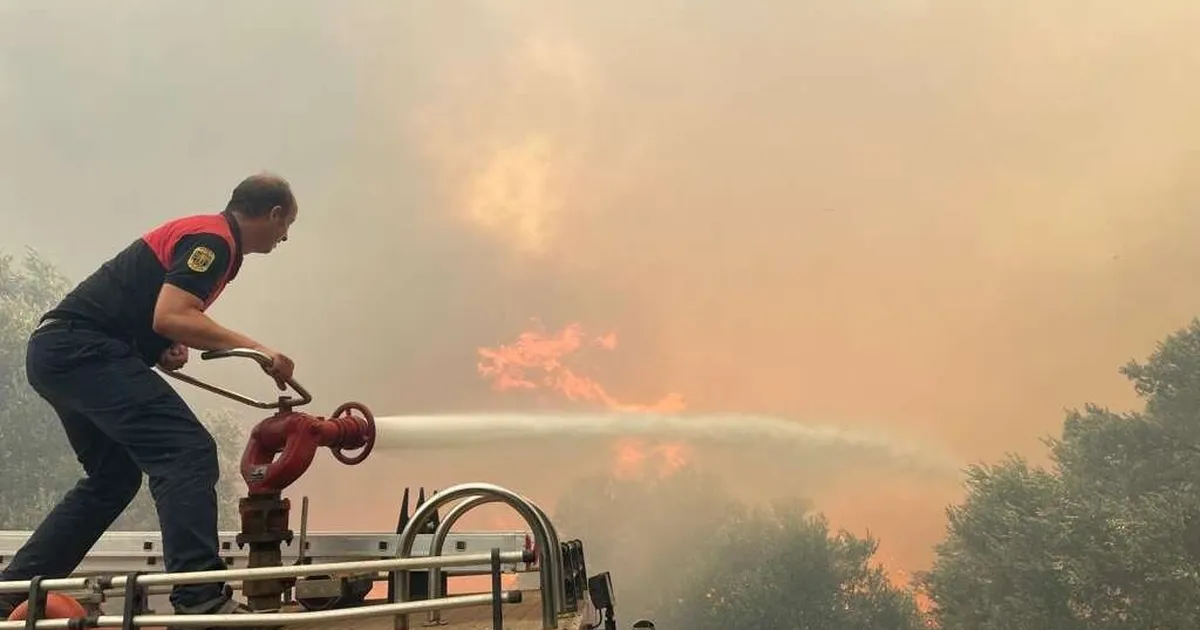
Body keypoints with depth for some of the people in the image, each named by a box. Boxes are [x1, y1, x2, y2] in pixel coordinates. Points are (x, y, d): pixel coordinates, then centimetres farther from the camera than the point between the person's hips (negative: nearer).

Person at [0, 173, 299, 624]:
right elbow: (170, 316, -23)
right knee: (189, 454, -17)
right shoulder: (212, 238, -10)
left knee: (112, 479, 20)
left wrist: (169, 349, 5)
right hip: (83, 349, -11)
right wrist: (257, 350, -20)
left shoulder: (206, 235, 21)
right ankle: (201, 600, -25)